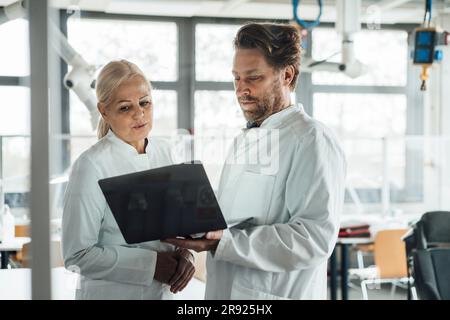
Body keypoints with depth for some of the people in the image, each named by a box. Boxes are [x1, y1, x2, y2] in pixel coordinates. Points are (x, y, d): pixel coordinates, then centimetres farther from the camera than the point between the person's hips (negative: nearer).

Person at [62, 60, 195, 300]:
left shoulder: (163, 152, 0)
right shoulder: (92, 166, -17)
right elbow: (78, 255, -18)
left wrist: (183, 254, -10)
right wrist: (152, 264, -21)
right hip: (111, 292, -5)